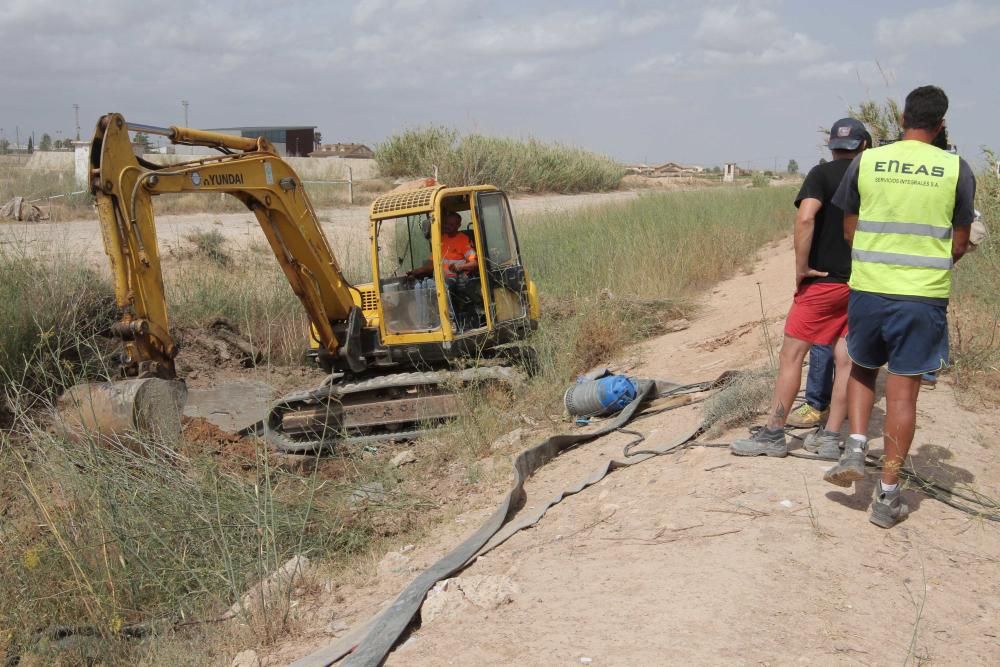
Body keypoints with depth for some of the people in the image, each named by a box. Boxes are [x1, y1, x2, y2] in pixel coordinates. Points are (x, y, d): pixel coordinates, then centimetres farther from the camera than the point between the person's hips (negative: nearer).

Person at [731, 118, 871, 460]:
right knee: (846, 360, 8)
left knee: (791, 354, 1)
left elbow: (805, 219, -21)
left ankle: (773, 435, 5)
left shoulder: (822, 174, -5)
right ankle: (831, 438, 10)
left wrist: (802, 267, -13)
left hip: (824, 280, -5)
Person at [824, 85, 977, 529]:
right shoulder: (955, 169, -2)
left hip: (868, 289, 1)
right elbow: (959, 246, 4)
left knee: (862, 370, 24)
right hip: (924, 296, -1)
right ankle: (887, 495, 9)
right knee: (903, 390, 4)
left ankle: (856, 448, 7)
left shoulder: (866, 162, 0)